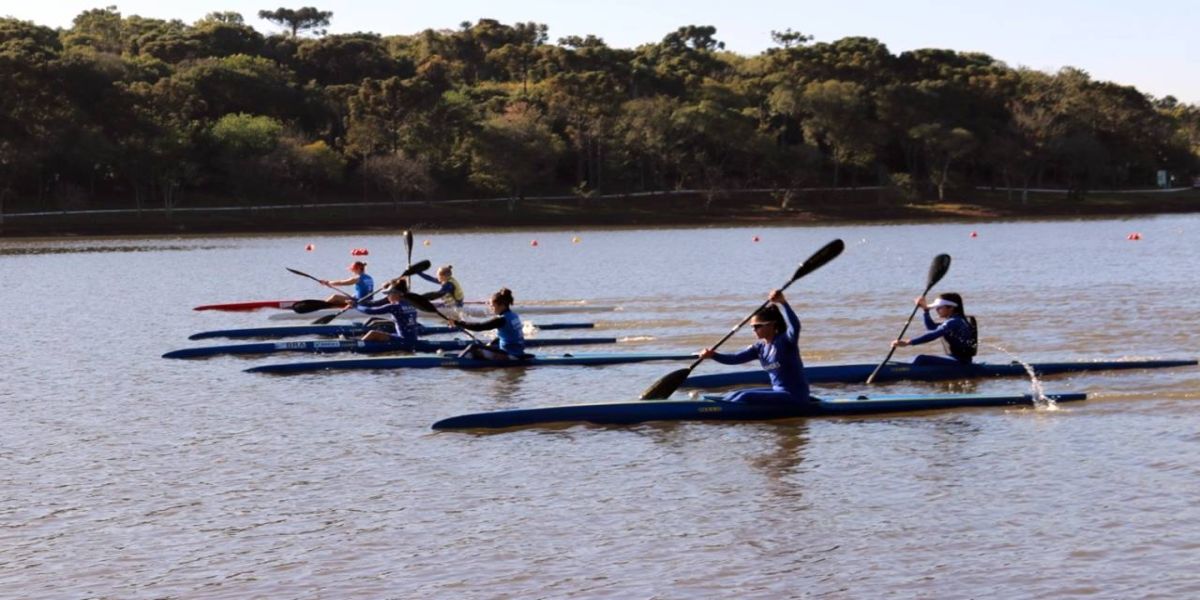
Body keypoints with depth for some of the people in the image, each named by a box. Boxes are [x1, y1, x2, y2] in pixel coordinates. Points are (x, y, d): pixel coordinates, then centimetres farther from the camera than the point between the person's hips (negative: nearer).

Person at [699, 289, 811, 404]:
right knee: (733, 396, 4)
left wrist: (783, 303, -47)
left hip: (795, 396, -9)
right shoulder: (760, 347, 7)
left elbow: (795, 326, -36)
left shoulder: (786, 341, -14)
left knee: (746, 397, -21)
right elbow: (735, 359, 1)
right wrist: (713, 355, -15)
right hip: (778, 392, 9)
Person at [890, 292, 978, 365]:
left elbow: (933, 335, -30)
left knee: (921, 359, -20)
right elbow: (932, 327, 29)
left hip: (959, 363, -11)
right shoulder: (957, 321, 16)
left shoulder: (953, 322, -17)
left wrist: (908, 342, -35)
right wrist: (925, 309, 20)